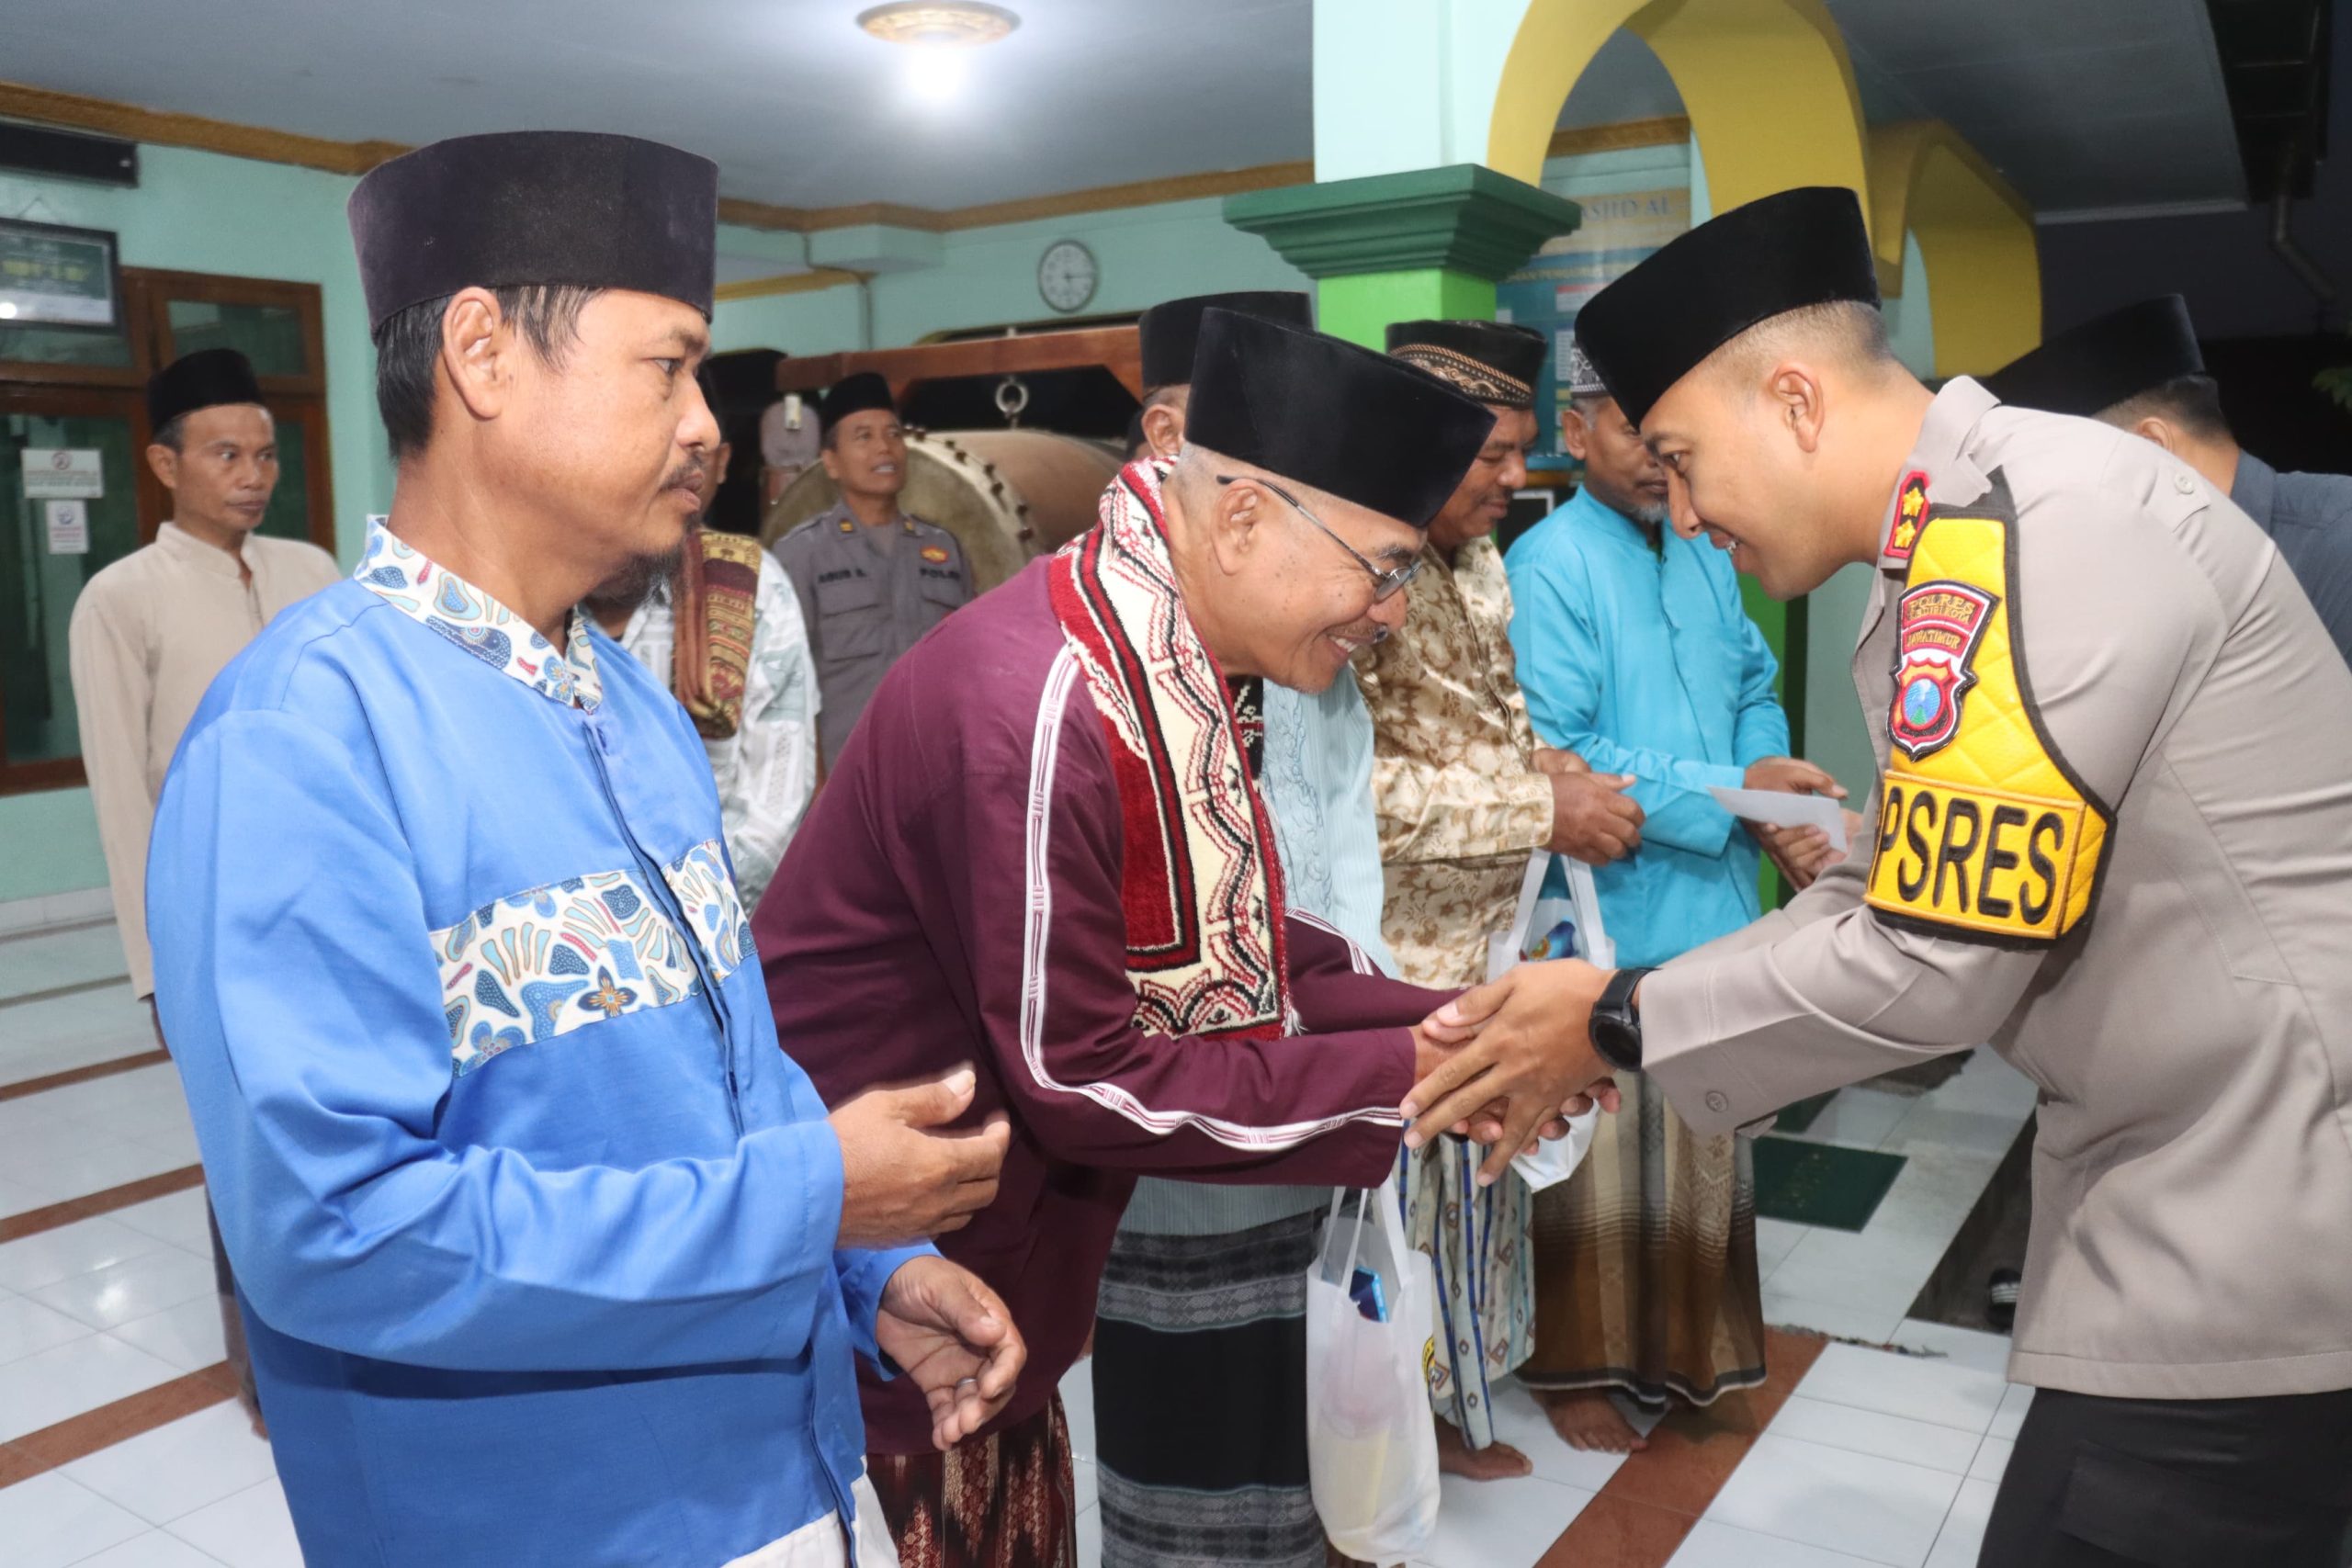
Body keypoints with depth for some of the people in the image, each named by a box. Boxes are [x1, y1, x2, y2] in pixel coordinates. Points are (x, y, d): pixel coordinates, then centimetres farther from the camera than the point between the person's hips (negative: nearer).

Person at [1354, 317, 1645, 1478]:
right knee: (1395, 1189, 6)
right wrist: (1542, 810, -22)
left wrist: (1556, 764, -1)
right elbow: (1349, 787, -27)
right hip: (1393, 960, -9)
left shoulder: (1479, 563, 8)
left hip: (1490, 944, 9)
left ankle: (1448, 1406, 40)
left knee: (1475, 1177, 20)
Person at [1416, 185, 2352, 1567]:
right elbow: (1899, 900, 13)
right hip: (2195, 1191, 9)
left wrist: (1624, 1024, -9)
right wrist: (1605, 1026, 6)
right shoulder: (1975, 538, 10)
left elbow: (1933, 971, -23)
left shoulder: (2029, 526, -21)